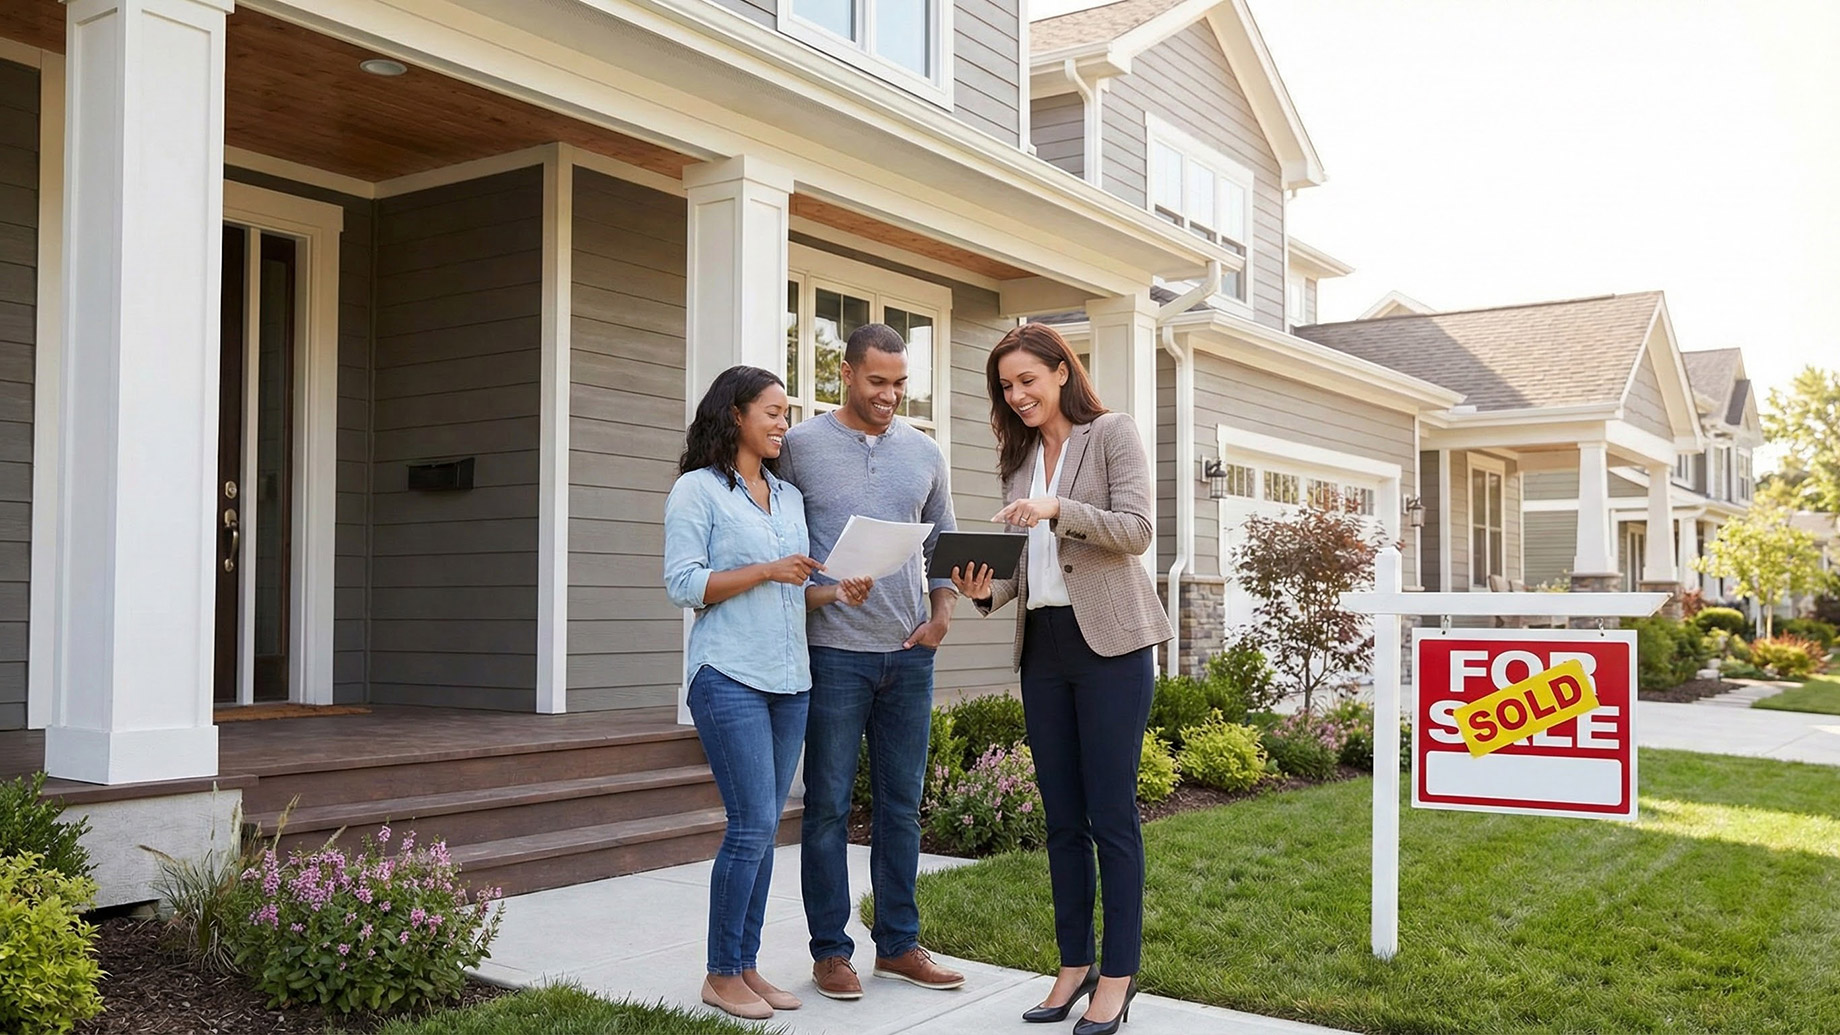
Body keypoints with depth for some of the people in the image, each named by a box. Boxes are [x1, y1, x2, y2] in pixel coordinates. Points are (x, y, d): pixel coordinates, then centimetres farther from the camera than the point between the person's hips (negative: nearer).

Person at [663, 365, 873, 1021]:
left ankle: (746, 966, 17)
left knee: (762, 828, 8)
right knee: (753, 824, -9)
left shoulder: (789, 497, 18)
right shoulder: (698, 489, -2)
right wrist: (766, 572, -16)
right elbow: (683, 585, -10)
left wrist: (835, 593, 0)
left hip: (790, 680, 7)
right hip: (730, 677, -7)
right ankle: (721, 975, 5)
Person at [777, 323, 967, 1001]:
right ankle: (830, 951, 13)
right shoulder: (800, 446, -2)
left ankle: (898, 944, 21)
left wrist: (942, 613, 4)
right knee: (828, 806, 2)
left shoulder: (924, 454, 10)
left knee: (902, 805, 10)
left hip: (910, 653, 4)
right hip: (835, 655, -4)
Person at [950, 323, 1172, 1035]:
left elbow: (1135, 530, -11)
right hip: (1043, 647, 6)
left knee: (1111, 815, -3)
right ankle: (1075, 963, 19)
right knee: (1062, 817, 9)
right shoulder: (1018, 458, 16)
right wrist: (987, 590, -5)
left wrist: (1060, 509, -24)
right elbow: (1023, 562, 15)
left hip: (1109, 643, -6)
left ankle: (1118, 974, 6)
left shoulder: (1111, 434, 0)